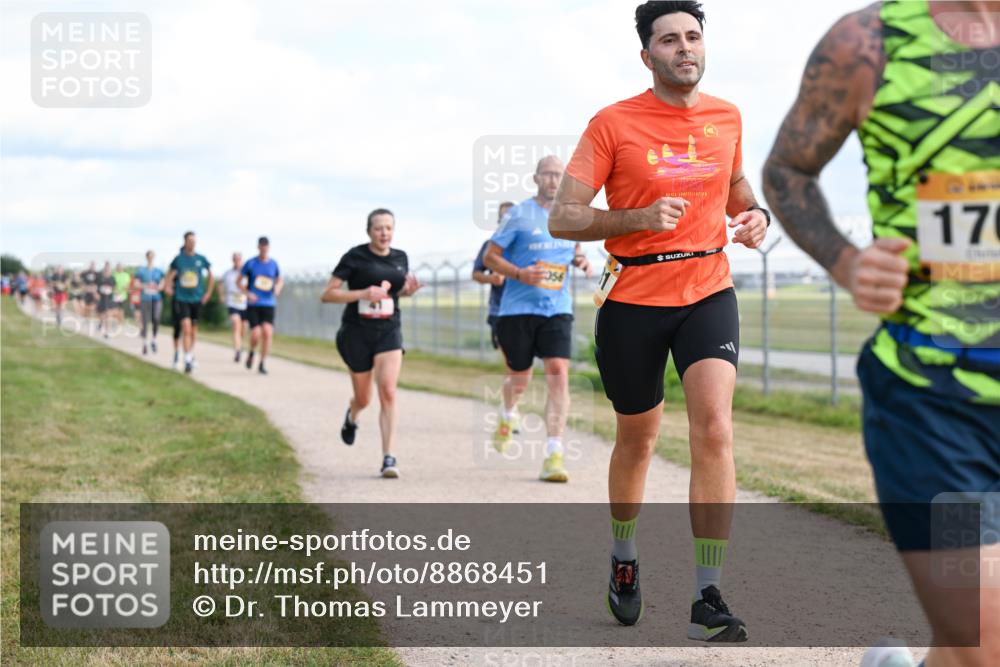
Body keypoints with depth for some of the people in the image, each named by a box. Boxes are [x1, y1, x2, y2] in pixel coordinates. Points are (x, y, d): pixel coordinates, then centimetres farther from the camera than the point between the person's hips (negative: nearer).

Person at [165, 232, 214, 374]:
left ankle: (191, 354, 32)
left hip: (197, 299, 2)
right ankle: (187, 360, -15)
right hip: (182, 298, -2)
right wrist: (168, 287, -2)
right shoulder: (178, 259, -1)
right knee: (186, 329, -13)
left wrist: (208, 293, 6)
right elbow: (169, 275, 11)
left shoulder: (201, 259, 1)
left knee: (194, 329, 11)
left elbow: (210, 277, 11)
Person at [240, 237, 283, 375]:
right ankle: (251, 352, 22)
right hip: (253, 305, -2)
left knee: (267, 332, -13)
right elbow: (240, 281, 7)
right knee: (256, 334, -13)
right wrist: (247, 293, -9)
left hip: (269, 304, 2)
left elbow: (280, 280, 23)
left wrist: (278, 288, 0)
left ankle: (262, 364, 0)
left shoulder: (273, 264, 7)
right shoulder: (251, 263, 1)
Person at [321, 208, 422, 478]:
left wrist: (409, 289, 1)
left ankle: (389, 458, -18)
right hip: (356, 333, -2)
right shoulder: (355, 257, -7)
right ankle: (351, 416, 50)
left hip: (389, 332, 2)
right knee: (363, 399, 10)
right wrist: (363, 294, -21)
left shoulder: (400, 258, 6)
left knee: (388, 391, -18)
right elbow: (327, 295, -9)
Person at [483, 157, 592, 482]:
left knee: (558, 375, -14)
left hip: (557, 310, 2)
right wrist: (520, 274, -18)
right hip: (518, 308, -2)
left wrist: (581, 260, 3)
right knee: (519, 379, 10)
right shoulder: (519, 214, -5)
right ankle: (506, 417, 47)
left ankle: (553, 456, -13)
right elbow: (489, 256, -2)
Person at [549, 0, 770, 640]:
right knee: (637, 437, 13)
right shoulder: (614, 123, -7)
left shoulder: (727, 118, 5)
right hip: (632, 300, -2)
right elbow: (562, 218, -10)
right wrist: (640, 217, -24)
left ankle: (709, 598, -15)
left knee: (715, 429, -18)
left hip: (708, 292, 2)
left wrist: (755, 215, 3)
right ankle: (624, 560, 40)